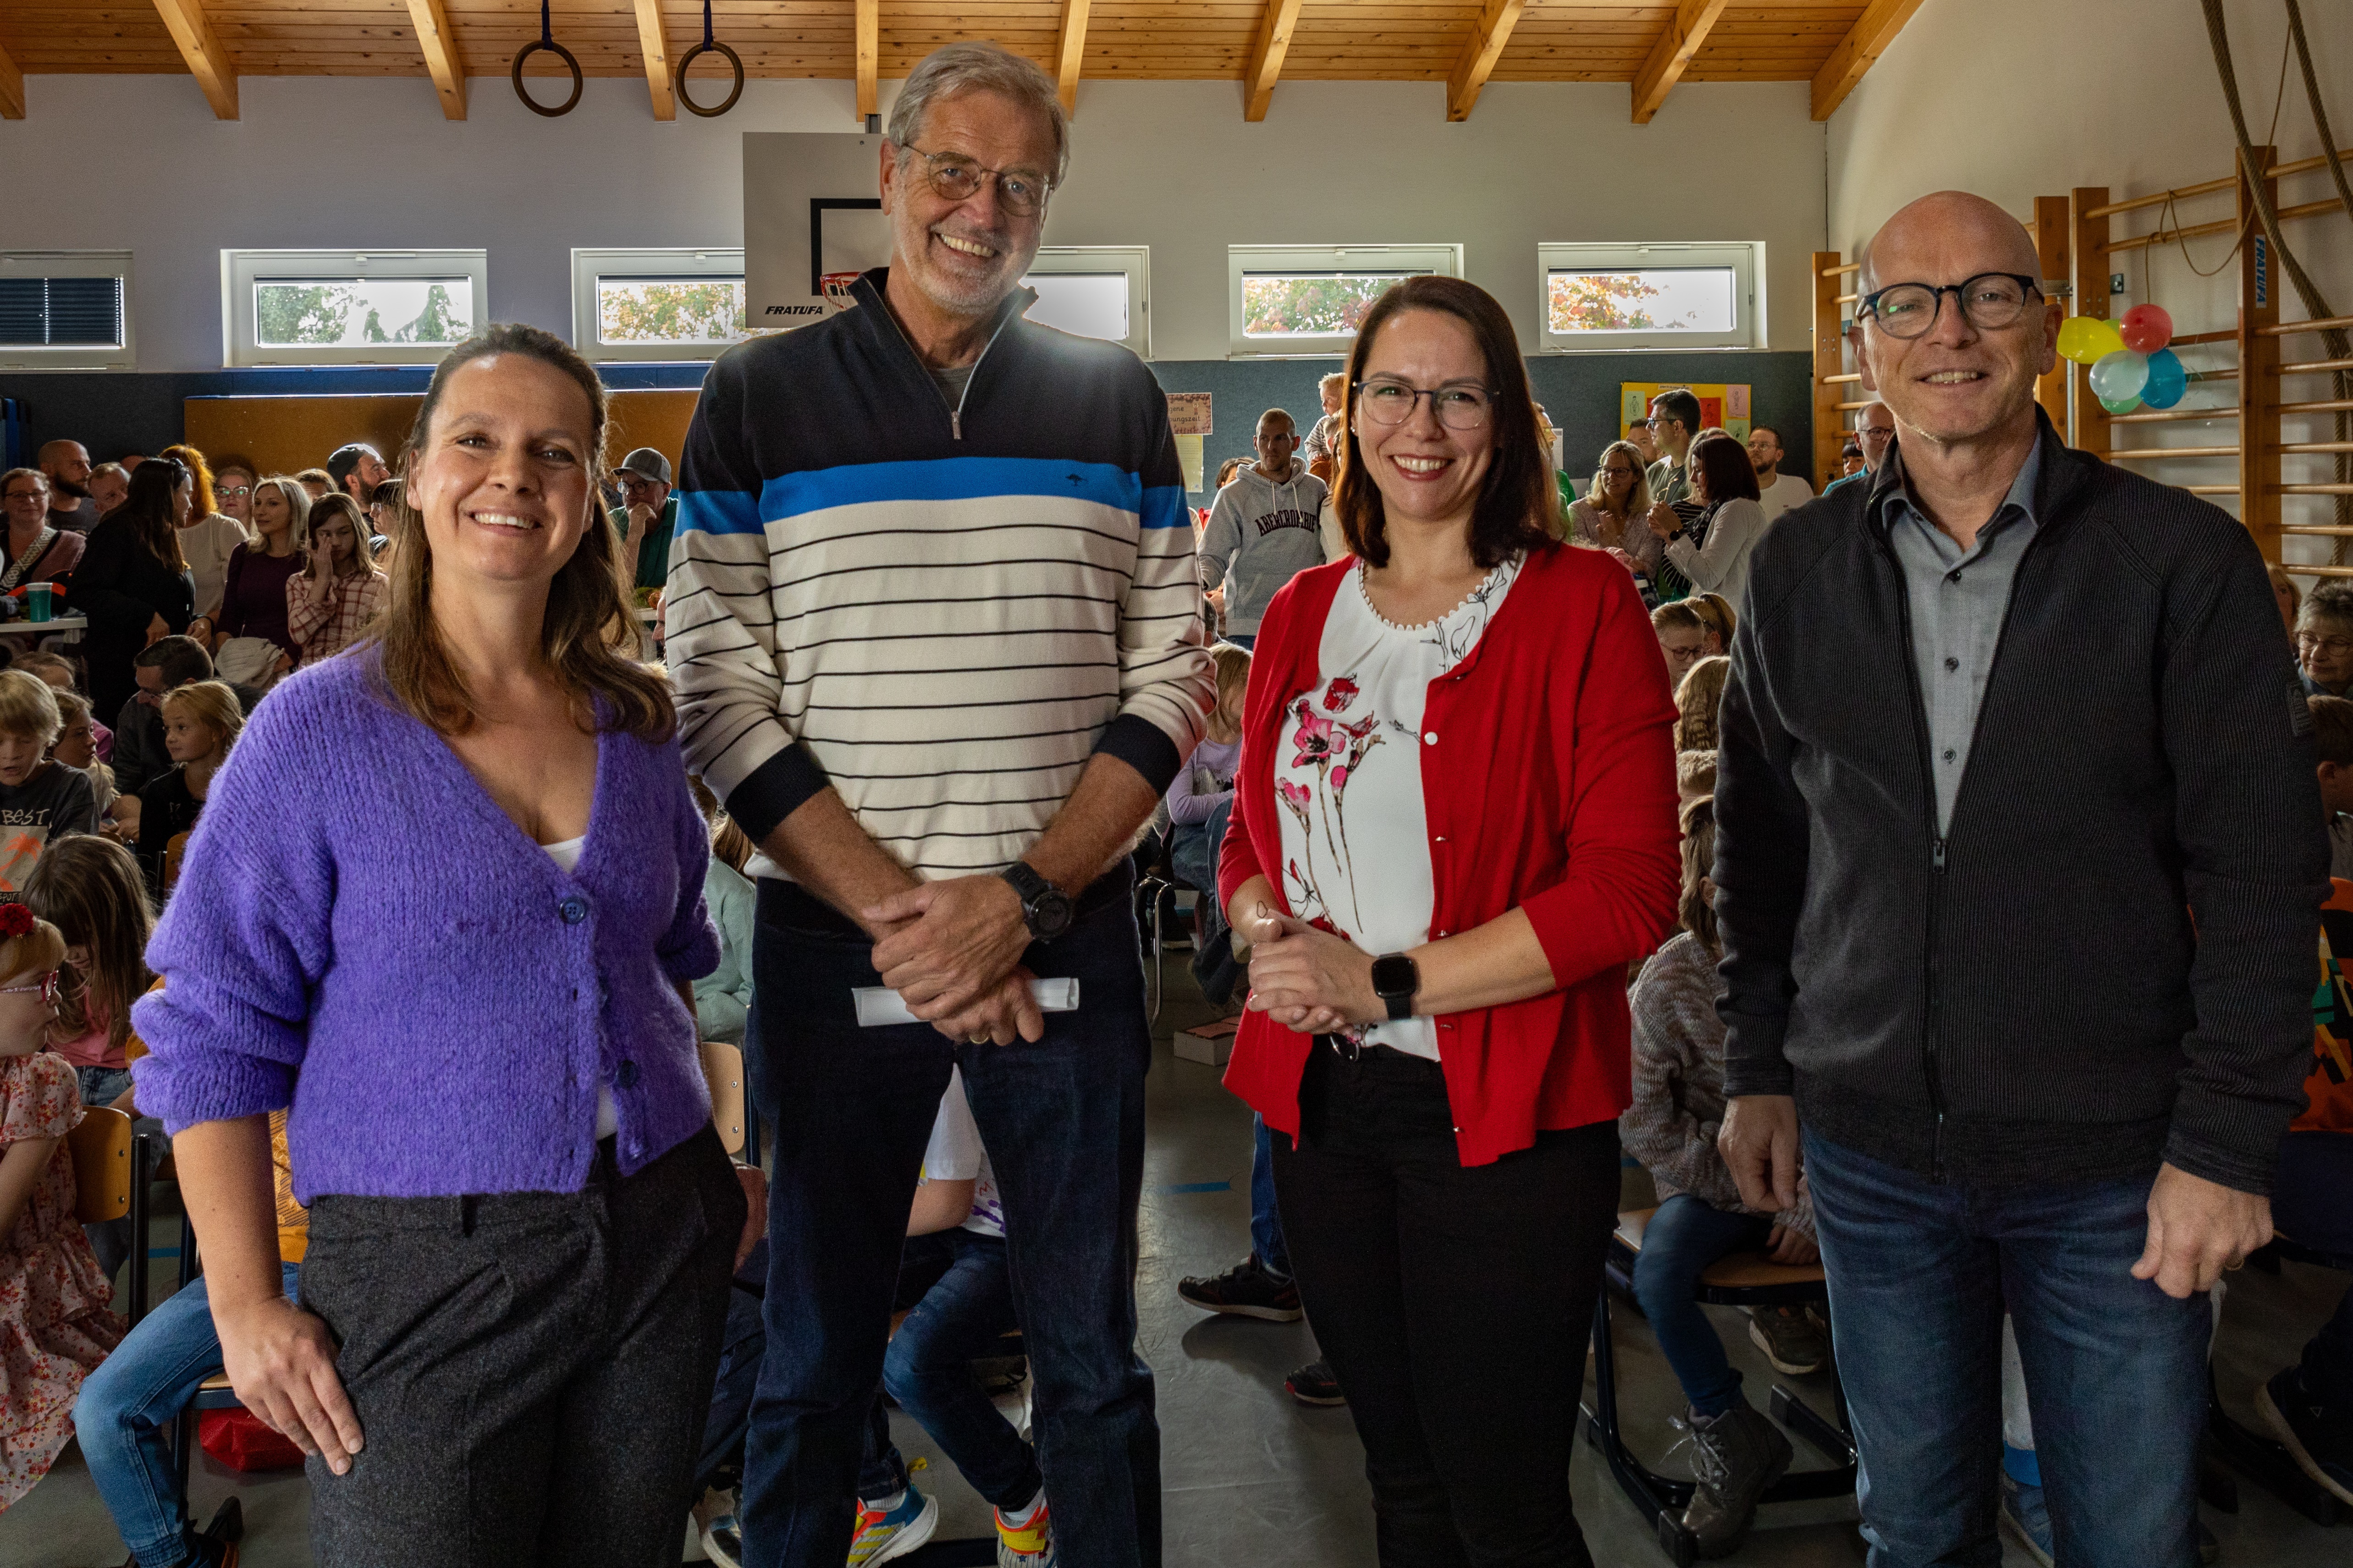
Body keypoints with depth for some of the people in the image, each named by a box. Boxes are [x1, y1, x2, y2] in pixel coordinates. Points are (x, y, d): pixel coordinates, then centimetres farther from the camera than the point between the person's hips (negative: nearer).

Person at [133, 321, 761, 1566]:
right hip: (425, 1273, -4)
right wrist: (244, 1301, -10)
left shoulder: (638, 724, 6)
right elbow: (214, 1034, -6)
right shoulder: (318, 730, -7)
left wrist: (717, 1169, 11)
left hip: (663, 1245, 4)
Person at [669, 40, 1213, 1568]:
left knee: (1093, 1359, 11)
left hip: (1068, 938, 1)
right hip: (833, 941, -1)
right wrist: (895, 913, -13)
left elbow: (1167, 687, 2)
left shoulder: (1116, 401, 6)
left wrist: (1020, 899, -12)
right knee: (817, 1356, 12)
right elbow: (722, 700, -4)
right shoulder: (760, 396, 2)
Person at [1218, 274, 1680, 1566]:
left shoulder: (1580, 607, -7)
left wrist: (1389, 983, -17)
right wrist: (1274, 941, -7)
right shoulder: (1302, 614, 10)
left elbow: (1629, 891, -13)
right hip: (1321, 1103, 5)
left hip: (1508, 1118, -5)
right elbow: (1252, 839, 16)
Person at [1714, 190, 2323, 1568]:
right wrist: (1759, 1069, 7)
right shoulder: (1801, 569, 2)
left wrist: (2229, 1143, -11)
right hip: (1871, 1153, 3)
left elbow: (2262, 872, -8)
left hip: (2114, 1168, -2)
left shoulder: (2181, 560, -7)